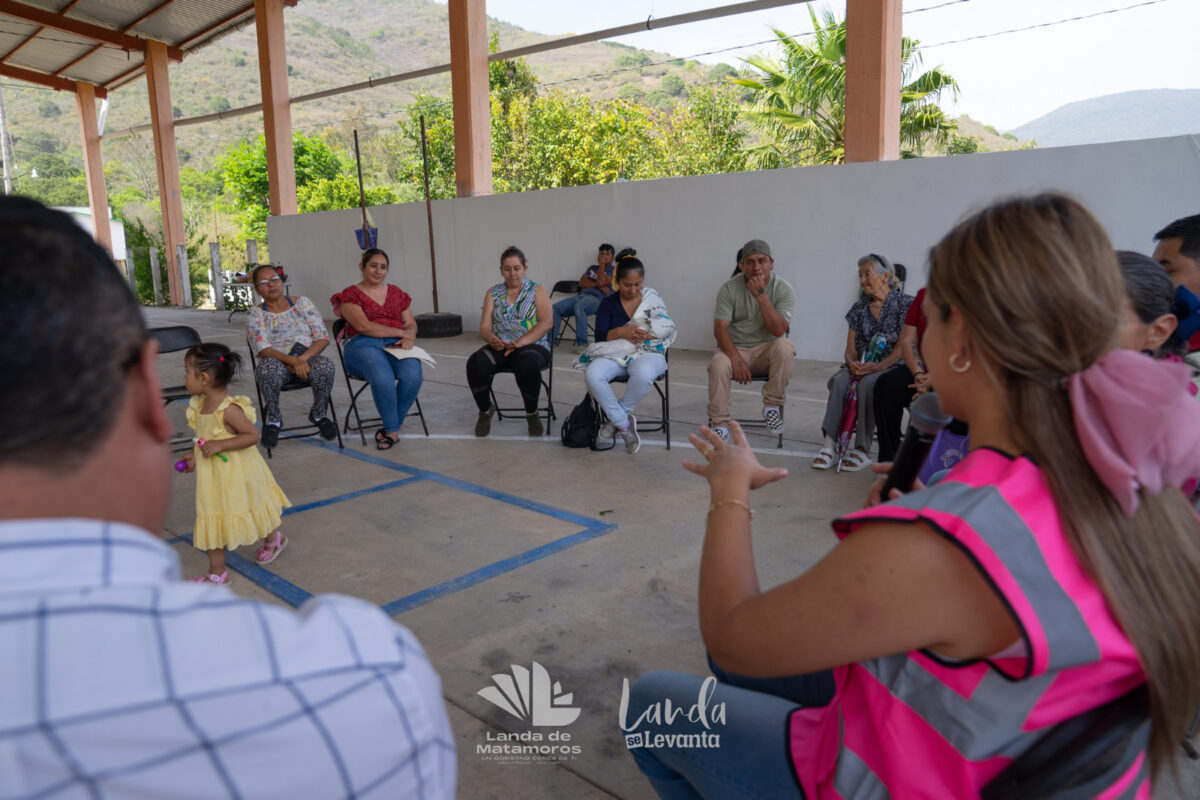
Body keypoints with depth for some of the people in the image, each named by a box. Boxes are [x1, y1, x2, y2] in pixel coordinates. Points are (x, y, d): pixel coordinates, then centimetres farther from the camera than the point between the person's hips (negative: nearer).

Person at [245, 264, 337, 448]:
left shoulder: (302, 303, 9)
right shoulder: (256, 314, 5)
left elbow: (323, 338, 1)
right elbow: (262, 349, -10)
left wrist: (302, 359, -17)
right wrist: (293, 361, -27)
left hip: (308, 357, 1)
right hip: (276, 360, -1)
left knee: (325, 366, -33)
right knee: (269, 368, -37)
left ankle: (318, 414, -6)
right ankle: (273, 419, -13)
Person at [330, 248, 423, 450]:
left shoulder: (397, 293, 22)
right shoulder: (350, 295, 7)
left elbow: (411, 323, 18)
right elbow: (364, 326, -7)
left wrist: (409, 338, -7)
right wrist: (400, 332, -9)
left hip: (397, 344, 4)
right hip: (363, 345, -3)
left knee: (413, 376, -30)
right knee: (383, 378, -36)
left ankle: (391, 428, -12)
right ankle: (393, 430, -16)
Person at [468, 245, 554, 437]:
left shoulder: (537, 290, 8)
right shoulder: (493, 293, 17)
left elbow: (547, 322, -7)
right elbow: (484, 326, 8)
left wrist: (519, 343, -21)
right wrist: (492, 339, -19)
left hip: (533, 346, -3)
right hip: (500, 347, 3)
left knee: (527, 362, -39)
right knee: (476, 362, -30)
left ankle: (532, 413, -14)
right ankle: (485, 410, -3)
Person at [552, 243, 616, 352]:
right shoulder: (592, 268, 30)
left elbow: (601, 281, -6)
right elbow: (582, 282, 14)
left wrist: (602, 264, 6)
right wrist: (598, 285, 0)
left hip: (597, 298, -6)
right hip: (582, 295, 6)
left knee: (579, 306, -40)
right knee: (555, 308, -16)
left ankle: (581, 343, -35)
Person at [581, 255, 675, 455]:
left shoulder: (653, 299, 9)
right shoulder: (608, 303, 11)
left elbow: (666, 332, -1)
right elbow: (600, 337, 2)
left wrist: (640, 335, -16)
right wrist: (620, 332, -18)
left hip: (646, 353, -1)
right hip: (613, 355, 2)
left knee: (643, 374, -40)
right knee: (592, 375, -32)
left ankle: (616, 419, -14)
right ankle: (625, 424, -17)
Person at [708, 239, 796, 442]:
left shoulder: (784, 289, -5)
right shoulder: (729, 288, -3)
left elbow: (779, 330, -18)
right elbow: (720, 328, -10)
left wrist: (761, 296, -26)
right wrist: (735, 358, -25)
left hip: (767, 349, 0)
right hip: (735, 348, 0)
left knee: (784, 347, -33)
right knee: (718, 365, -32)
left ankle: (772, 406, -16)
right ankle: (719, 424, -15)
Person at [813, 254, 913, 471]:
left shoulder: (905, 304, 1)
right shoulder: (859, 309, 17)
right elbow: (850, 349, 12)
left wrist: (878, 366, -24)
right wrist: (852, 363, -13)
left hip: (892, 366, -4)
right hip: (862, 366, 4)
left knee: (868, 382, -37)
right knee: (839, 380, -29)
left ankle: (863, 449, -32)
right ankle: (829, 445, -35)